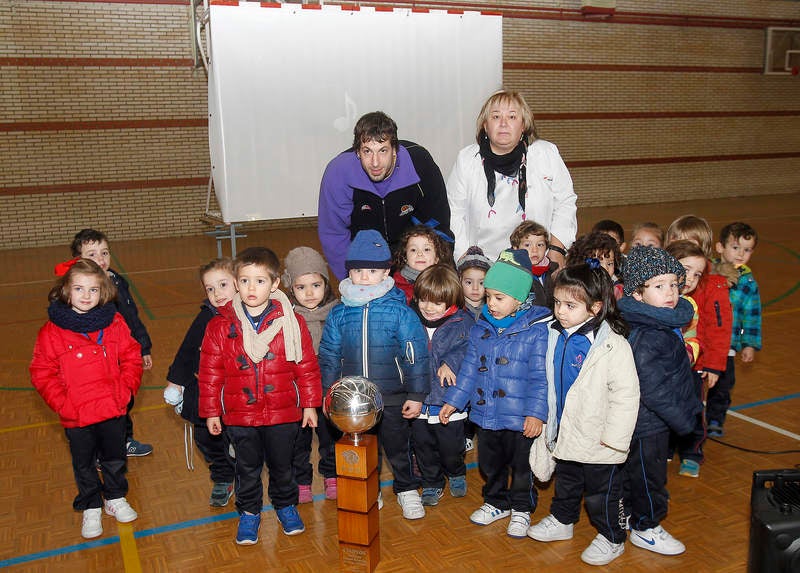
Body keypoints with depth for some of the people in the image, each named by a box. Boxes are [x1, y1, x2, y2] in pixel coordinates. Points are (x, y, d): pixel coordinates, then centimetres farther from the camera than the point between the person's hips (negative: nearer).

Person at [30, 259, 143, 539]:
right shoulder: (52, 331, -9)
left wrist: (125, 390, -8)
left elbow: (131, 357, 2)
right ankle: (91, 508, 36)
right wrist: (62, 403, -15)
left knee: (115, 459, 19)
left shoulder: (114, 322, -3)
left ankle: (116, 498, 42)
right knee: (84, 465, 16)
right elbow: (42, 372, -6)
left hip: (113, 410, 2)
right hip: (76, 417, -2)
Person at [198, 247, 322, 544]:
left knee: (282, 464, 17)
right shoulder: (220, 327, -7)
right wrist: (211, 411, 2)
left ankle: (286, 506, 41)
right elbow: (210, 372, 0)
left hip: (283, 413, 0)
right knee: (247, 467, 16)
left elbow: (307, 367, -1)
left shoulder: (291, 322, -7)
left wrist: (310, 404, 2)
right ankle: (248, 512, 36)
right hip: (239, 415, 0)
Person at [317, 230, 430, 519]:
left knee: (398, 446, 13)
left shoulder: (399, 311, -10)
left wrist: (416, 395, -7)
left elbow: (416, 355, -7)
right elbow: (329, 356, 8)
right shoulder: (339, 314, 0)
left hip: (392, 398, -2)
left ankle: (407, 490, 34)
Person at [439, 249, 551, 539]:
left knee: (521, 466, 13)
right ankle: (496, 502, 43)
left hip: (519, 417, -5)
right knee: (490, 464, 21)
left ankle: (521, 509, 34)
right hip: (485, 414, 5)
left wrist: (536, 412, -18)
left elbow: (540, 376, -14)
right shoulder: (481, 327, 3)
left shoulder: (536, 330, -14)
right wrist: (453, 401, 9)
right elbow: (470, 368, 10)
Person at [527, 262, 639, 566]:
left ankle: (611, 539, 33)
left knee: (602, 492, 12)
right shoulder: (556, 336, -2)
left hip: (598, 440, -6)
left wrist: (613, 437, -19)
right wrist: (548, 423, 15)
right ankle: (561, 521, 48)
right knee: (565, 482, 26)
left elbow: (626, 394, -21)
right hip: (565, 435, 6)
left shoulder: (613, 345, -23)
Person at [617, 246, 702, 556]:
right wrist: (683, 419, -19)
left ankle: (624, 516, 42)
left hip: (653, 419, 9)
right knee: (648, 474, 10)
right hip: (646, 425, -9)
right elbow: (652, 389, -29)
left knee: (631, 470, 24)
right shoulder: (645, 338, -30)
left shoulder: (665, 324, 2)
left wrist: (690, 406, 18)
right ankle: (646, 528, 29)